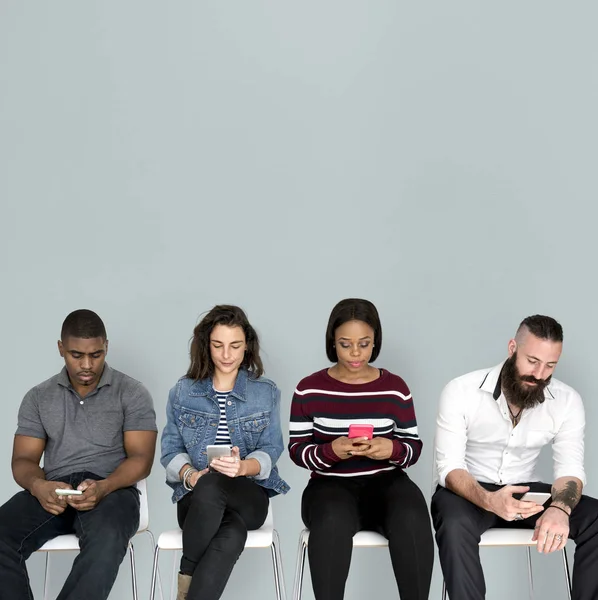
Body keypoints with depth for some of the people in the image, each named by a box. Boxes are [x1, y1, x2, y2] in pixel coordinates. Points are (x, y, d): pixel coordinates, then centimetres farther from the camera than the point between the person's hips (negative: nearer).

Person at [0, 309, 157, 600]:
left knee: (106, 540, -39)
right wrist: (38, 486, -17)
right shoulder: (38, 397, 14)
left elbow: (141, 459, -2)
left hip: (112, 489, -2)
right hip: (53, 490, 3)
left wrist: (103, 487, -24)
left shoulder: (132, 393, 6)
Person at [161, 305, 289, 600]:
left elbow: (271, 450, -3)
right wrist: (190, 474, -19)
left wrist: (243, 467, -26)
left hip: (249, 495, 0)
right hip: (195, 497, 0)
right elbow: (171, 449, 4)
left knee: (211, 485, -39)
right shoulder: (183, 391, 7)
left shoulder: (266, 392, 6)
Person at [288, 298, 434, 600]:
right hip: (331, 484, -1)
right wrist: (331, 451, -20)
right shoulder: (309, 389, 2)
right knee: (332, 521, -38)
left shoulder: (395, 387, 5)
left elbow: (413, 446, 7)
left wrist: (392, 449, -17)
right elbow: (297, 449, 2)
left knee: (412, 521, -34)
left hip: (386, 481, 1)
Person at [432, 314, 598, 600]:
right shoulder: (461, 391, -17)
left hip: (524, 490, 3)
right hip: (469, 491, -3)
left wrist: (559, 508, -37)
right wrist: (488, 500, -41)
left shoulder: (567, 401, -8)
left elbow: (569, 469, -12)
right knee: (455, 525, -38)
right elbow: (450, 467, -19)